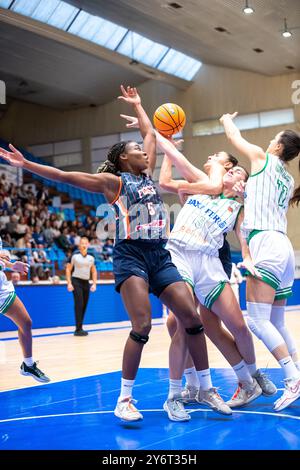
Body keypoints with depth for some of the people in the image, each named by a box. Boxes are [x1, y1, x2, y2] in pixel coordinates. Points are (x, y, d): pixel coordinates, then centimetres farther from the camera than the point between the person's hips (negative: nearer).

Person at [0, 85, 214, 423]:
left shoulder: (147, 175, 17)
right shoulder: (113, 181, 1)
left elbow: (150, 134, 30)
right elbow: (64, 176, -6)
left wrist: (137, 105, 40)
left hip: (159, 256, 6)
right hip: (130, 255, -6)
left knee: (192, 318, -2)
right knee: (142, 326, -16)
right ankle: (124, 399, -4)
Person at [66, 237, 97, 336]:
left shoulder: (91, 258, 7)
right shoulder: (74, 256, -6)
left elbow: (94, 271, 16)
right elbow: (68, 269, -4)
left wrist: (94, 284, 7)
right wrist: (69, 283, -12)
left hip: (86, 282, 5)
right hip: (76, 281, -5)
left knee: (84, 306, 5)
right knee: (79, 305, -12)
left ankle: (80, 329, 15)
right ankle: (78, 329, -10)